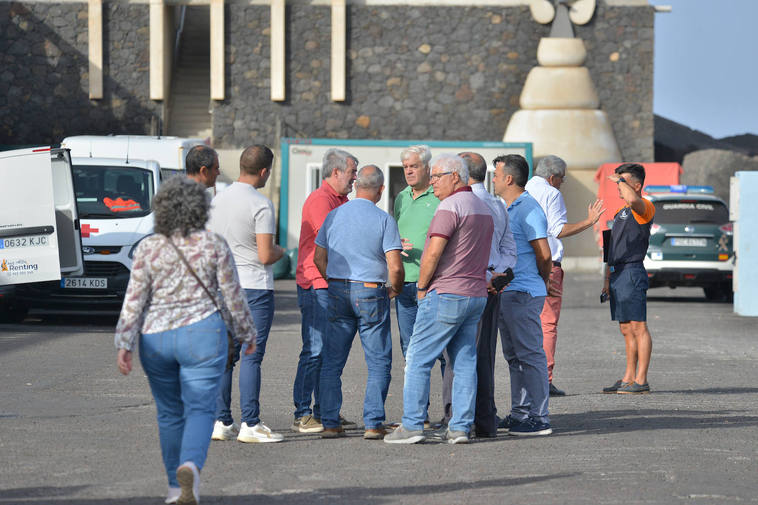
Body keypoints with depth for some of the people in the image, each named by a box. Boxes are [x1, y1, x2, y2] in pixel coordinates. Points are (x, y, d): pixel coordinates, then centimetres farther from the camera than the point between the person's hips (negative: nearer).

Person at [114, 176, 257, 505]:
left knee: (169, 413, 14)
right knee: (200, 409, -2)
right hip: (202, 334, -2)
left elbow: (134, 300, -3)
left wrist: (124, 344, -1)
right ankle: (190, 466, -29)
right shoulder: (214, 246, -3)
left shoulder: (148, 248, 0)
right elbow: (233, 296, 3)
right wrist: (247, 333, 16)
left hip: (155, 339, 2)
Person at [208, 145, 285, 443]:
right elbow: (266, 256, -17)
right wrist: (280, 252, 4)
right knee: (251, 357, -4)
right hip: (254, 287, -7)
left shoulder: (217, 201, 8)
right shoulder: (261, 205, -14)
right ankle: (250, 424, -5)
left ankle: (221, 421, 10)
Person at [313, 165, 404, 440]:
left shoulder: (334, 216, 6)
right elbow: (395, 266, -12)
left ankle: (330, 422, 7)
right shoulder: (383, 220, -8)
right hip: (371, 293, -4)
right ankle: (373, 424, -1)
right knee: (378, 363, 4)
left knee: (332, 362, 9)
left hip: (338, 293, 4)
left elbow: (319, 258, 10)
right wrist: (395, 289, 7)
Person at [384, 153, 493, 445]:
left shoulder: (450, 206, -13)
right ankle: (460, 427, 5)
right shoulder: (483, 209, 16)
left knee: (418, 359, -3)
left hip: (446, 294, -9)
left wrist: (422, 287, -8)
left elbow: (433, 253, -19)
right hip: (476, 295, 9)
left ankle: (412, 425, -5)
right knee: (465, 363, 7)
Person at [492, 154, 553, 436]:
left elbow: (544, 254, -17)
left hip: (523, 293, -11)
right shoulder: (506, 209, 18)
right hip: (506, 293, 11)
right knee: (514, 355, 15)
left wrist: (542, 282, -2)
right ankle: (520, 413, 22)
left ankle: (539, 418, -7)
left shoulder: (528, 209, -14)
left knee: (530, 354, -8)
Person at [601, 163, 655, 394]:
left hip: (632, 272, -9)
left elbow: (633, 200, -33)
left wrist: (620, 180, -15)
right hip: (617, 275, 9)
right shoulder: (620, 213, 22)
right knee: (626, 329, 11)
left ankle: (641, 380, -8)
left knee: (638, 327, -8)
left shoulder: (644, 208, -7)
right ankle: (629, 378, 14)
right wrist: (608, 279, 21)